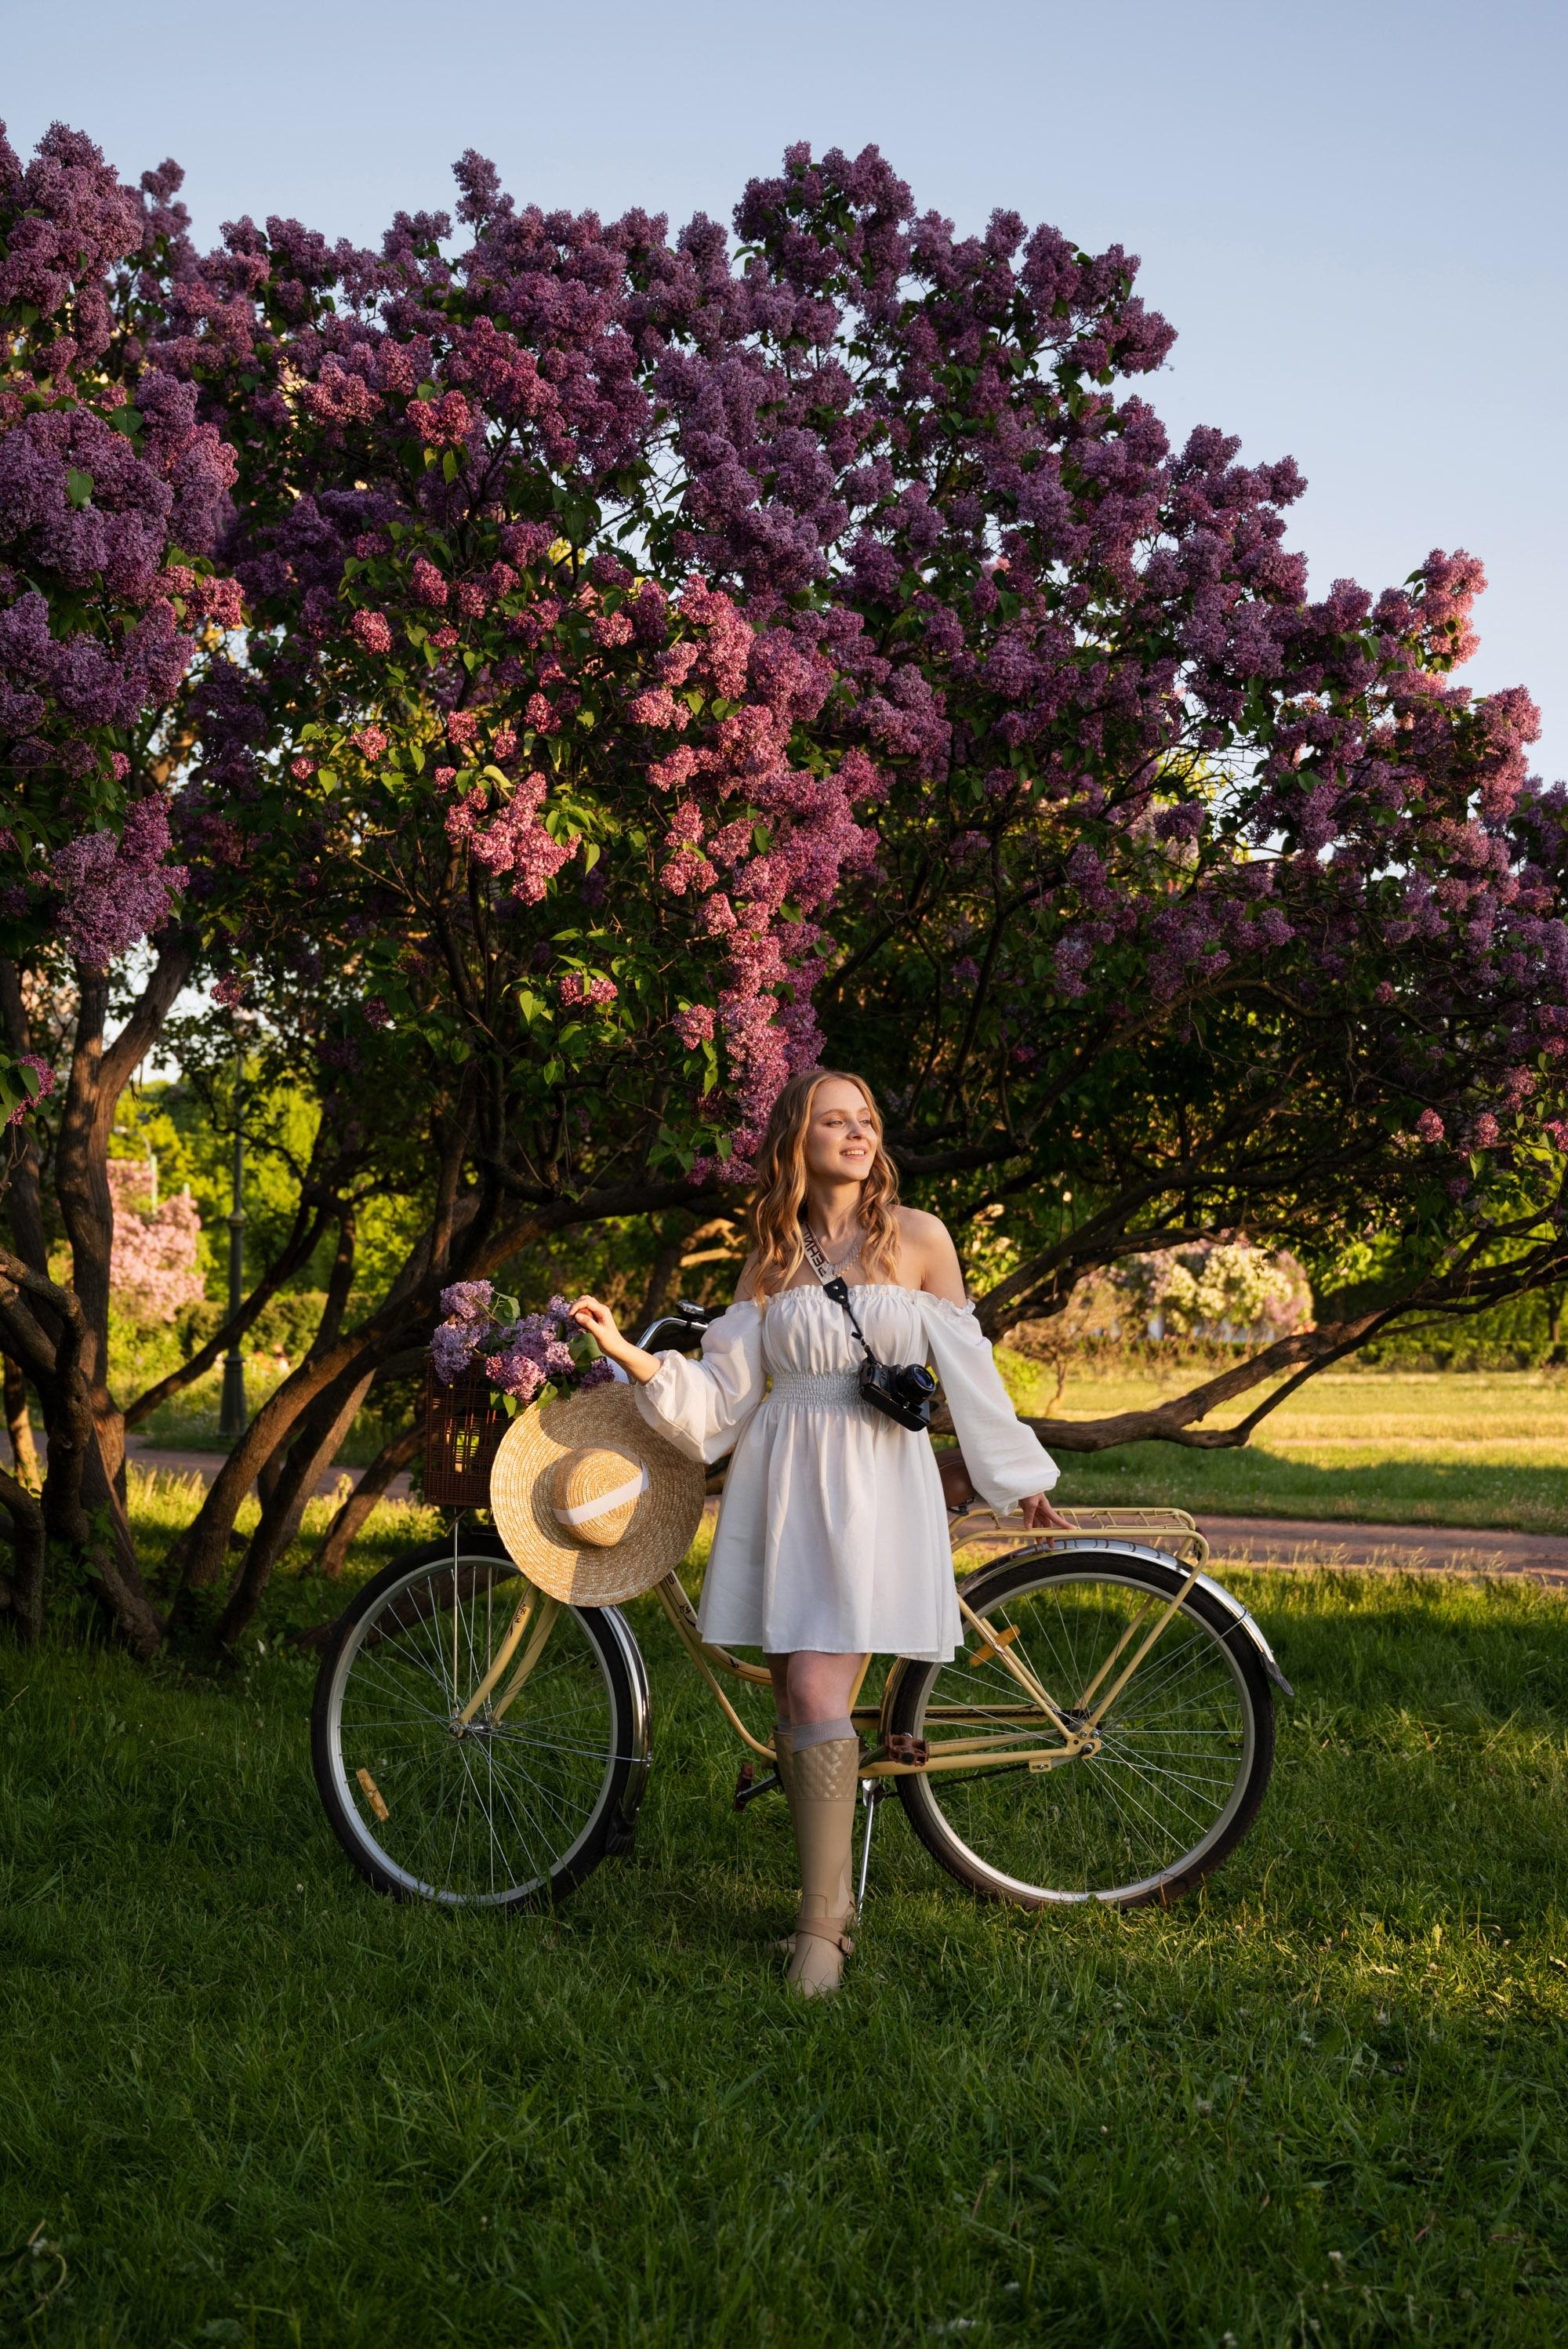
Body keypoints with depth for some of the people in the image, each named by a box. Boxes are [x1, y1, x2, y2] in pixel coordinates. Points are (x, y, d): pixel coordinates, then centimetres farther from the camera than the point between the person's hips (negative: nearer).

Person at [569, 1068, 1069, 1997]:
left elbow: (967, 1367, 9)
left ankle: (821, 1928, -7)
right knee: (798, 1704, 5)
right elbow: (721, 1396, 7)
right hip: (782, 1480, 4)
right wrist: (628, 1352, -6)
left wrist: (1020, 1482, 13)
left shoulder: (918, 1238, 3)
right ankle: (833, 1891, 19)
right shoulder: (772, 1257, 10)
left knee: (820, 1697, -13)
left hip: (877, 1482, -3)